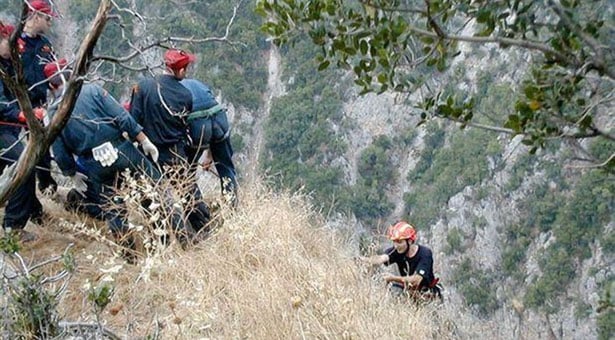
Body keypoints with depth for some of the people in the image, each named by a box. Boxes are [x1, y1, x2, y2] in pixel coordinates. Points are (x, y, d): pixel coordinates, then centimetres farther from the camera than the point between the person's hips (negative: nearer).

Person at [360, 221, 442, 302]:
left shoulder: (425, 254, -23)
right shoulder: (396, 251, -13)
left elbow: (416, 280, -33)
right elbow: (381, 258, -33)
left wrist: (394, 278, -45)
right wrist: (365, 260, -53)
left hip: (426, 293, -4)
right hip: (407, 290, 4)